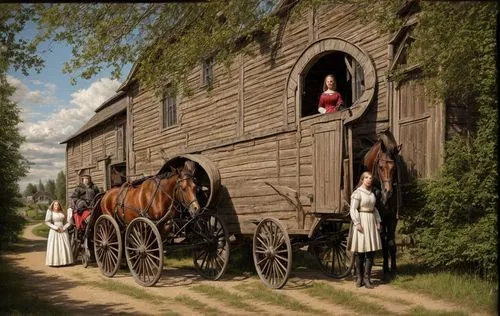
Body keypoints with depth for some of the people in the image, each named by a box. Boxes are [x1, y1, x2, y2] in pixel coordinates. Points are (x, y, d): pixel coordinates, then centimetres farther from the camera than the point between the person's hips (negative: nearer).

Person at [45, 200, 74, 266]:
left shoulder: (62, 212, 10)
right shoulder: (50, 212, -2)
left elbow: (67, 221, 12)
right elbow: (47, 222, -8)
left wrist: (64, 228, -3)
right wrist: (55, 227, -14)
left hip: (63, 231, 4)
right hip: (54, 232, -4)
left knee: (64, 246, 3)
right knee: (54, 246, -5)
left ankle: (64, 261, 9)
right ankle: (54, 262, -3)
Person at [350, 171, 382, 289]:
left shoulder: (371, 193, 12)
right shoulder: (357, 193, -10)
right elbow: (353, 210, -14)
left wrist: (378, 222, 10)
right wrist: (357, 224, -20)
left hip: (371, 222, 7)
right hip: (362, 222, -7)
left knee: (371, 251, 5)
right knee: (360, 252, 1)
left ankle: (366, 278, 11)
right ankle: (359, 277, 15)